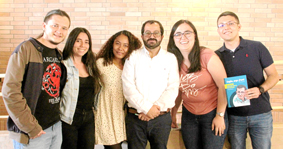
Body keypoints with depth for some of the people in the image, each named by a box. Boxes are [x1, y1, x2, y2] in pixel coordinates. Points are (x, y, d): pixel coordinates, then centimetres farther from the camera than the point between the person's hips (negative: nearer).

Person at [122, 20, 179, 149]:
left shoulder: (170, 58, 7)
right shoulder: (133, 57, 5)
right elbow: (128, 87, -5)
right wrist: (147, 108, -13)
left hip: (162, 118, 1)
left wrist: (156, 108, -13)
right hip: (135, 117, 0)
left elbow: (173, 89, -2)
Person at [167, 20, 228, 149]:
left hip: (212, 114, -4)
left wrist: (220, 116, -13)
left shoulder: (207, 56, -15)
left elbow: (223, 86, -13)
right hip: (189, 115, 4)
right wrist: (173, 114, 10)